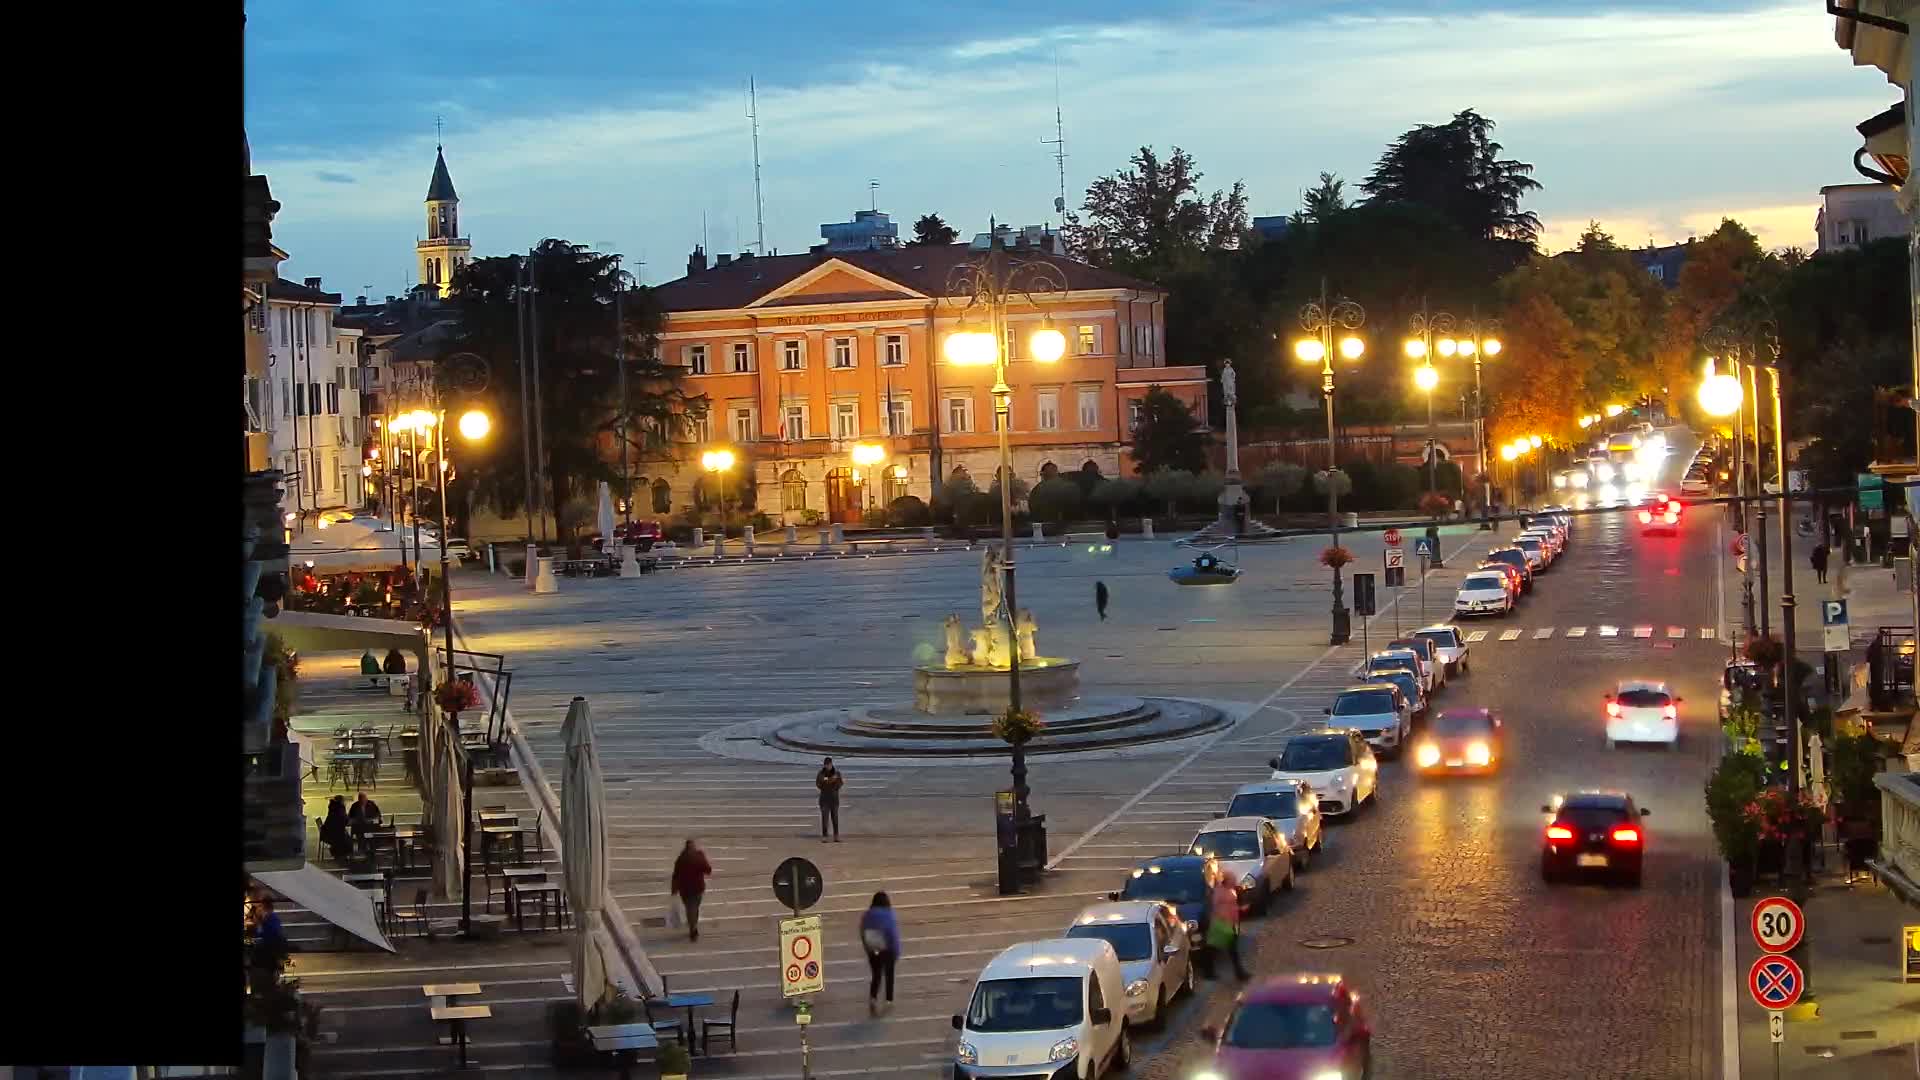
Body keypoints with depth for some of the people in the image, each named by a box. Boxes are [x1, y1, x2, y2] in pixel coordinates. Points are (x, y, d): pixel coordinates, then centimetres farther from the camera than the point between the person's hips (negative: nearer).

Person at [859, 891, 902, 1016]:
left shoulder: (866, 916, -4)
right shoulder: (890, 916, -15)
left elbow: (863, 935, 2)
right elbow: (894, 935, -14)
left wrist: (868, 949, 13)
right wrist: (897, 952, -4)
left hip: (872, 951, 2)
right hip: (887, 950, -2)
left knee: (876, 976, 10)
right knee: (889, 975, 18)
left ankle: (873, 998, -13)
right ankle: (889, 1000, 27)